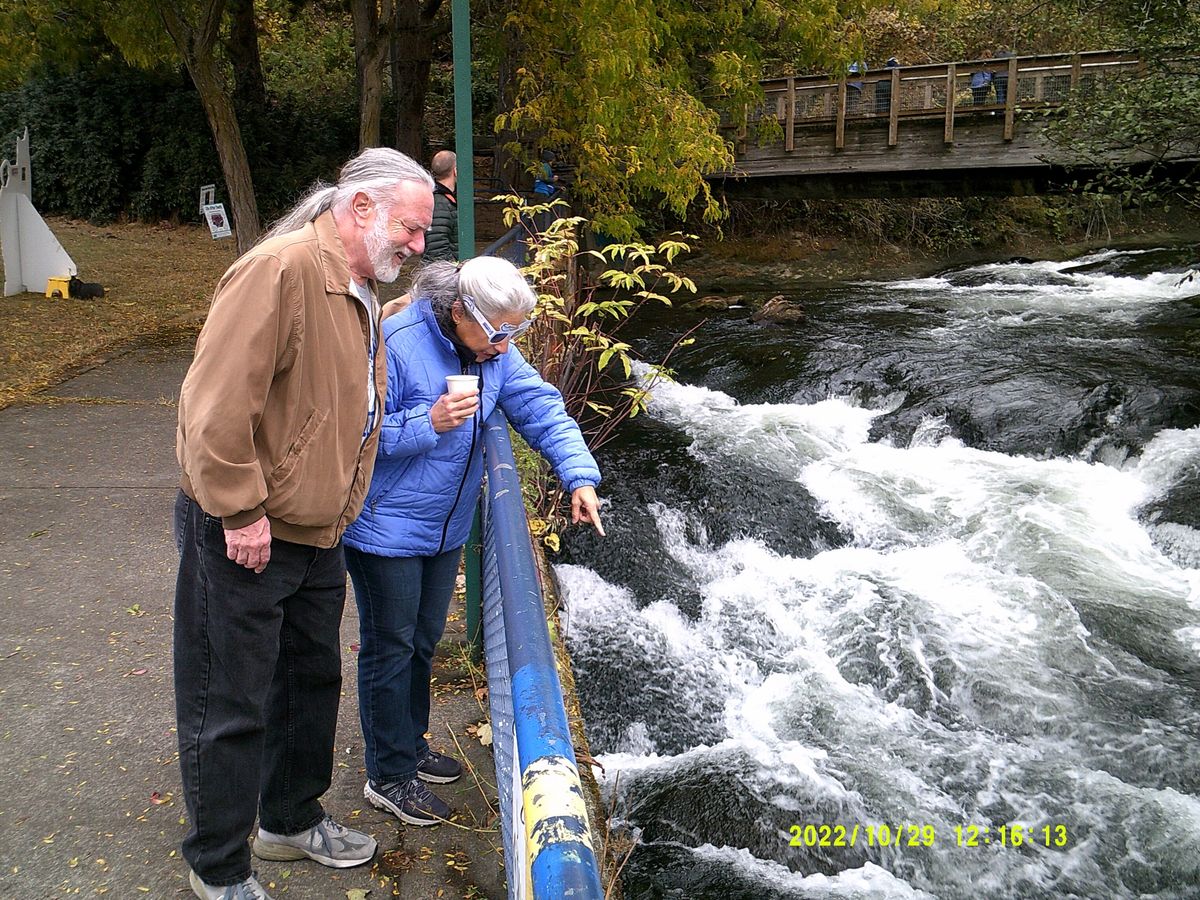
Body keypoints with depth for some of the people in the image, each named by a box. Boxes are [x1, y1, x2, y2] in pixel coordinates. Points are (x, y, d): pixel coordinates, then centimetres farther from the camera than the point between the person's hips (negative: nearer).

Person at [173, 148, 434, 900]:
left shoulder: (363, 289, 10)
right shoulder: (283, 269, -22)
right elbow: (217, 400, -27)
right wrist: (243, 512, -24)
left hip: (318, 535, 10)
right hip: (242, 539, -9)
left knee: (312, 682, 22)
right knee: (230, 708, 6)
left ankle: (293, 821, 43)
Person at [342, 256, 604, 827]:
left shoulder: (494, 352, -3)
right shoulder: (395, 345, -24)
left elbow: (541, 409, -4)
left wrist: (580, 477, -17)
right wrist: (429, 423, -33)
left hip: (445, 526, 7)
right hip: (385, 528, -7)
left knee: (424, 640, 20)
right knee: (390, 647, 5)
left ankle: (411, 745, 41)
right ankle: (389, 775, 22)